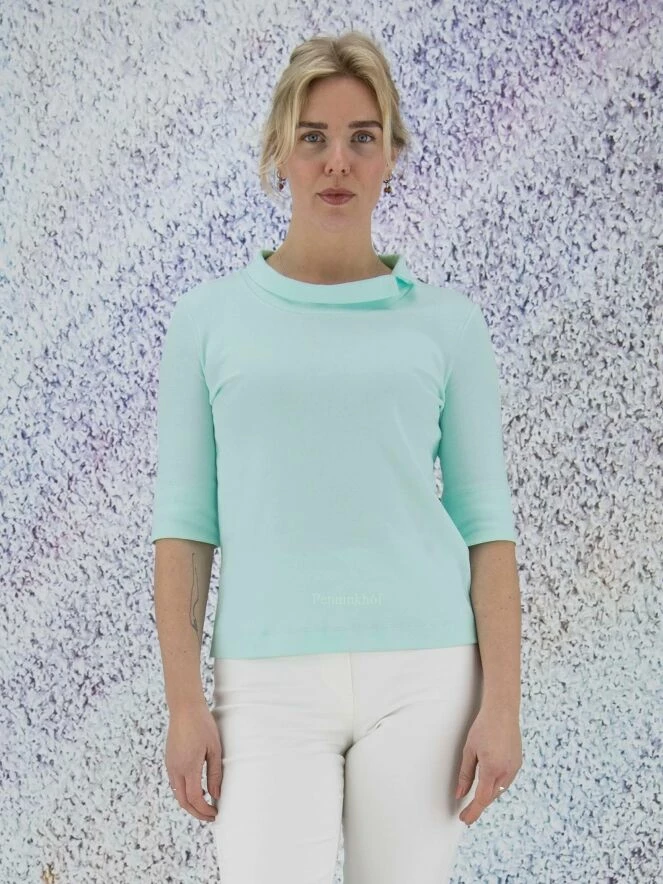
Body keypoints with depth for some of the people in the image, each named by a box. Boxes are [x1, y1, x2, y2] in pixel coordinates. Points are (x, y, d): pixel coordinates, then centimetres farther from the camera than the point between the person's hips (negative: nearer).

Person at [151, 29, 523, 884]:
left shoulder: (445, 320, 6)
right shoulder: (209, 317, 6)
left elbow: (486, 522, 5)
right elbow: (183, 523, 4)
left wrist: (502, 703, -3)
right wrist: (183, 703, -3)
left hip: (421, 675, 1)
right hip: (270, 683, 0)